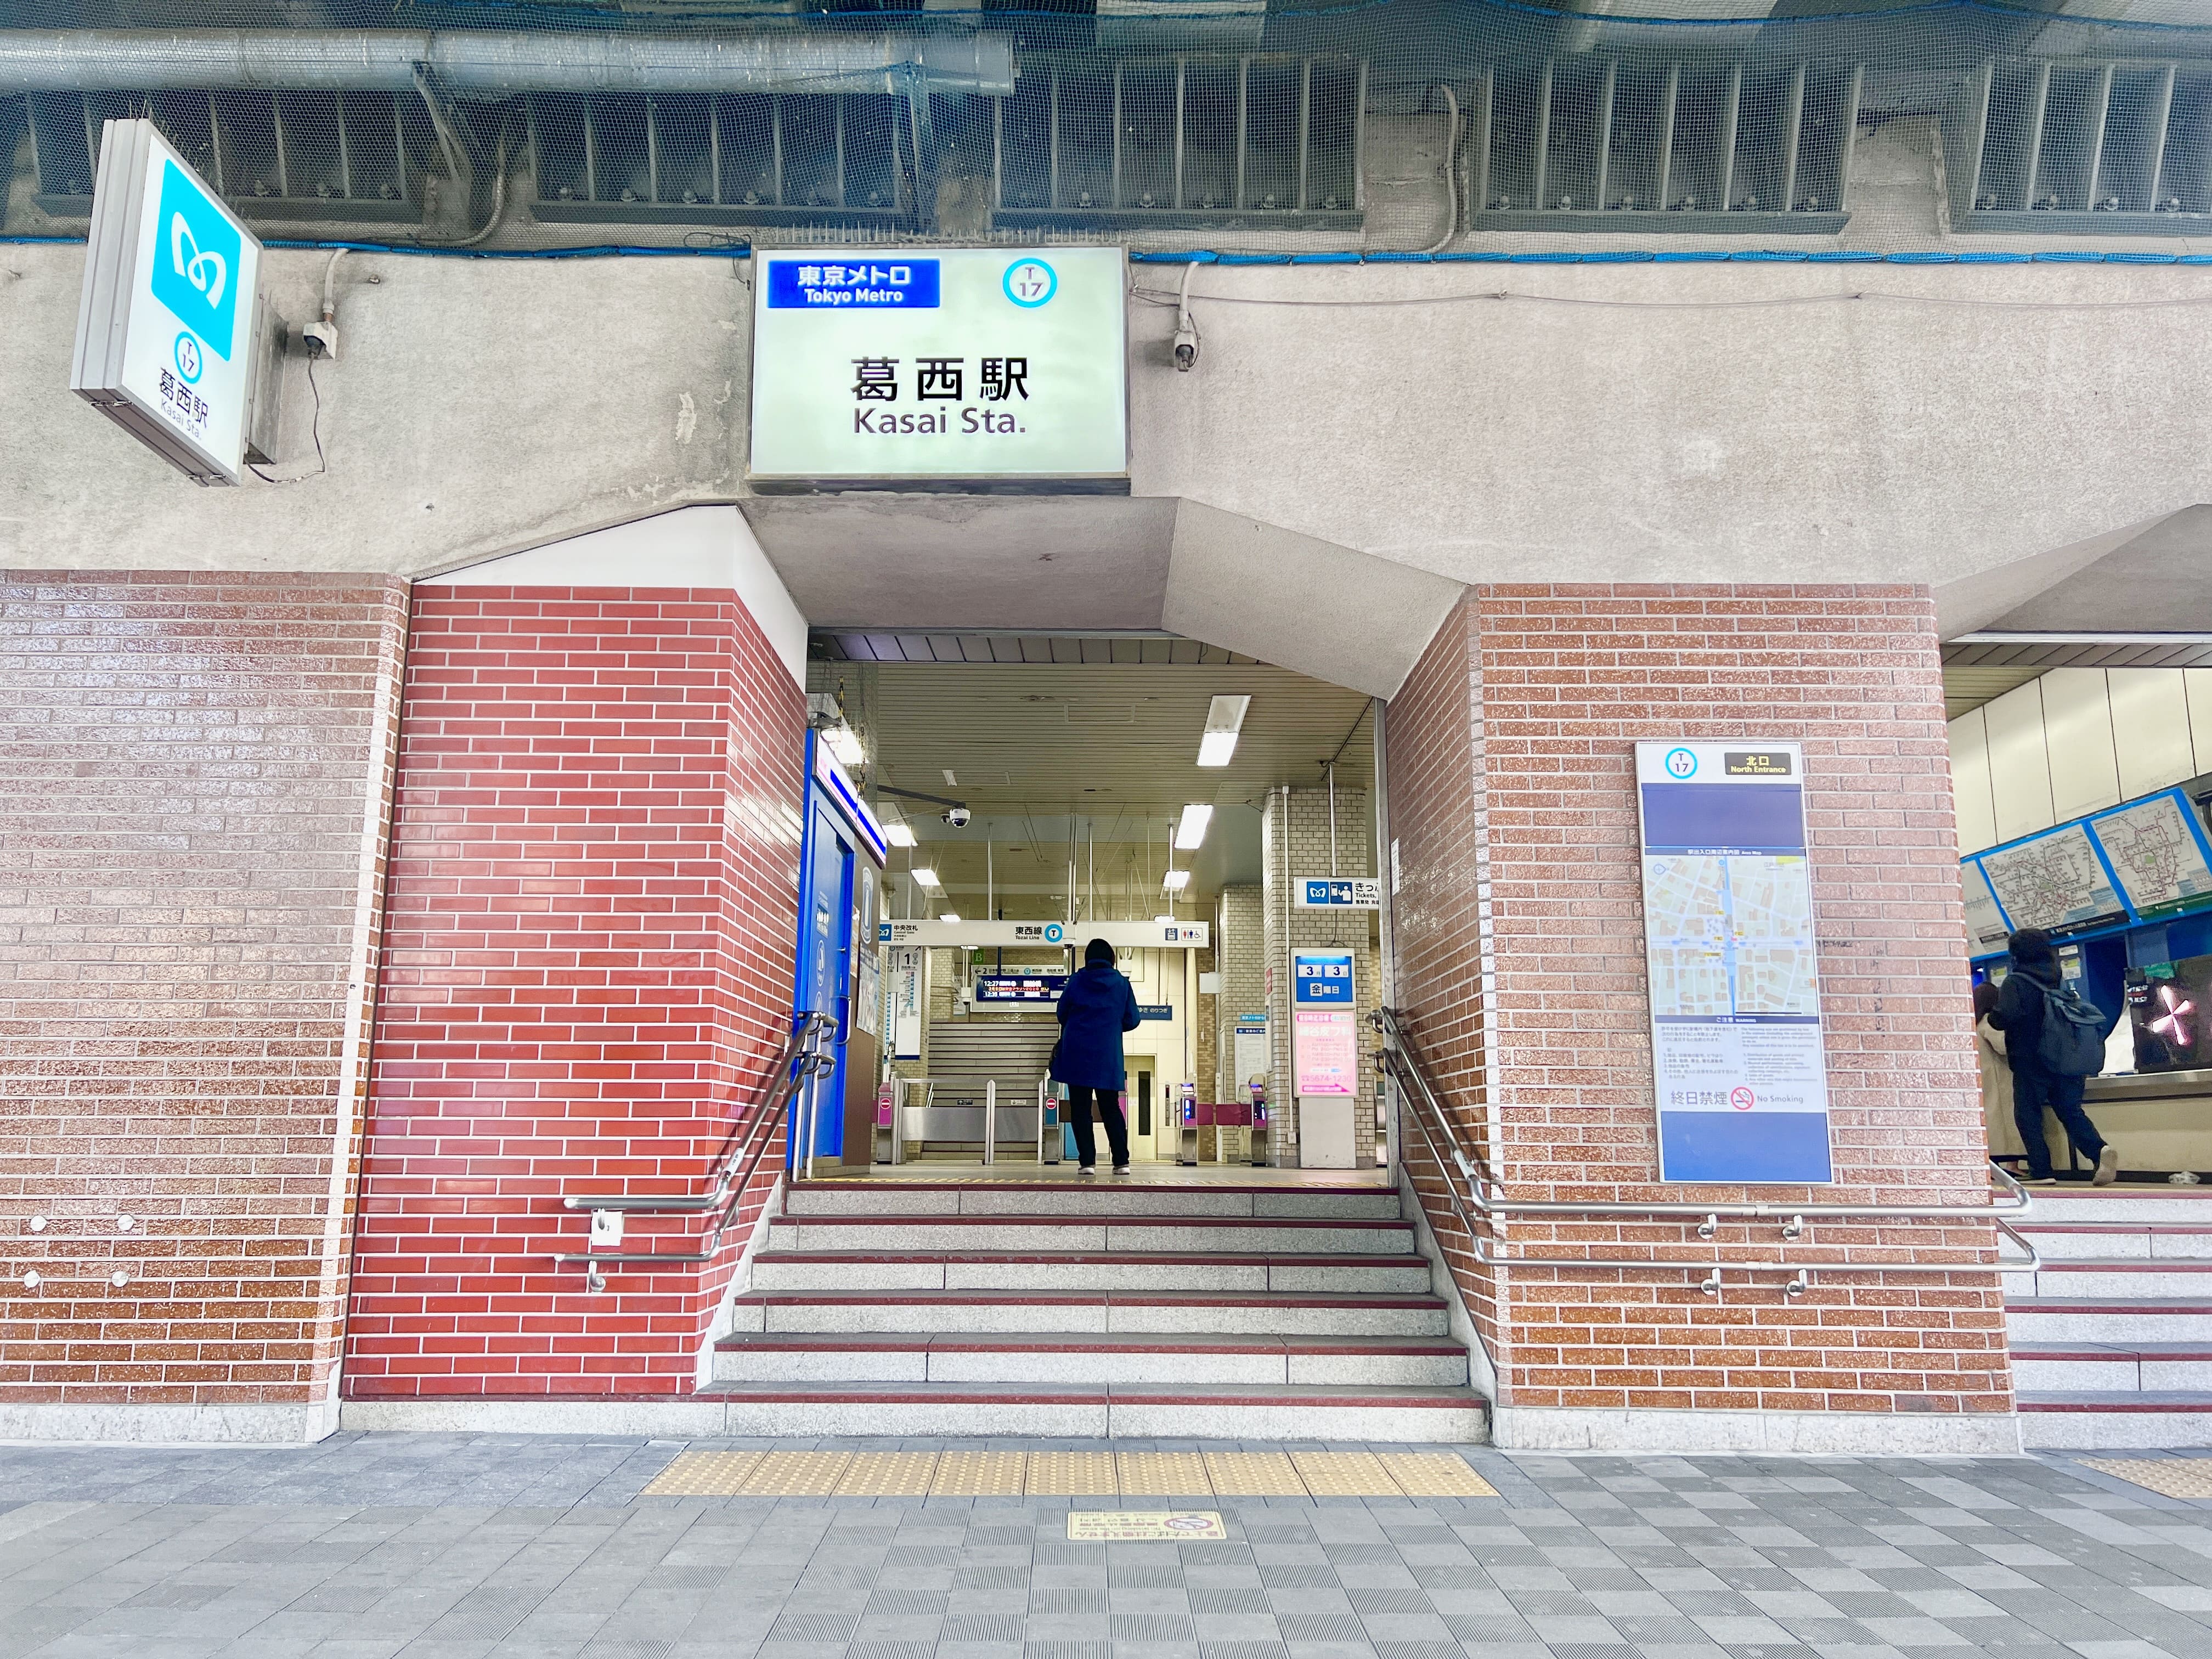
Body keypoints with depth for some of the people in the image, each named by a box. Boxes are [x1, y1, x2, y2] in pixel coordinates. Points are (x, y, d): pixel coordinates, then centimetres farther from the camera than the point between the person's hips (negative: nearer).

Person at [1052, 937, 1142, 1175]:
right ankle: (1122, 1161, 4)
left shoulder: (1078, 981, 0)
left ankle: (1087, 1161, -3)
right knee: (1111, 1108, 10)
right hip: (1108, 1056, 2)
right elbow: (1132, 1020, 5)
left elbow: (1062, 1013, 8)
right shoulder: (1122, 984, 3)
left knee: (1080, 1108, 3)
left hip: (1077, 1053, -2)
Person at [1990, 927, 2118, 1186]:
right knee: (2070, 1110, 9)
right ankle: (2099, 1149, -15)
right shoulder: (2055, 978, 11)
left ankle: (2041, 1171, -1)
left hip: (2029, 1059, -6)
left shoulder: (2014, 982, -10)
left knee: (2028, 1115, 3)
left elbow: (2005, 1017, -22)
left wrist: (1991, 1019, -2)